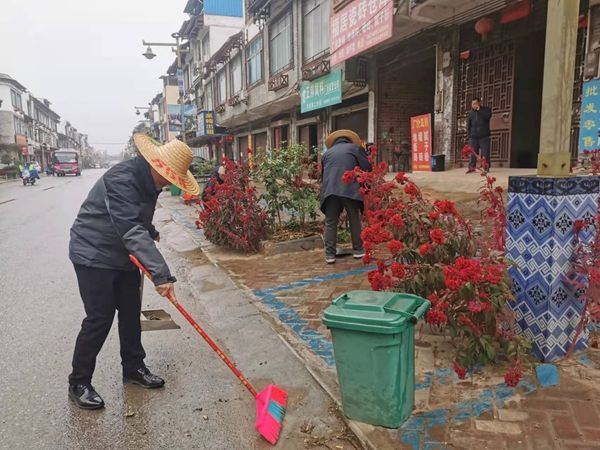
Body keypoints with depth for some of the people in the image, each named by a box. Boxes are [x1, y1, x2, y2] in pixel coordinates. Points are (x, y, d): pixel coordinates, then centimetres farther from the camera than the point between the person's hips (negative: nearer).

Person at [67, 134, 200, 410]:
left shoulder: (149, 181, 2)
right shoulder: (120, 180, -28)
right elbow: (132, 231, -39)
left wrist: (152, 233, -2)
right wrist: (161, 274, -44)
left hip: (124, 256, 9)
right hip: (94, 255, -8)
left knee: (131, 312, 12)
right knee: (99, 319, -7)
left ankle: (133, 367, 27)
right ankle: (79, 383, 10)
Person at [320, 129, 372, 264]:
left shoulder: (328, 152, 24)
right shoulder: (355, 148, 15)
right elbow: (367, 168, 7)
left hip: (330, 190, 2)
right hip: (350, 189, -2)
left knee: (330, 223, 6)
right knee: (354, 220, 12)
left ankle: (330, 254, 3)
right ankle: (358, 250, 20)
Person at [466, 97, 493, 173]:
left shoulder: (487, 109, 6)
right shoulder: (471, 112, 15)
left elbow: (487, 116, -16)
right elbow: (468, 124, 17)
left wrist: (479, 110, -12)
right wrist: (468, 134, 6)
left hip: (484, 136, -3)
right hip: (473, 137, 3)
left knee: (485, 153, -5)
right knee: (473, 153, 0)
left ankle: (486, 167, 0)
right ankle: (472, 168, 4)